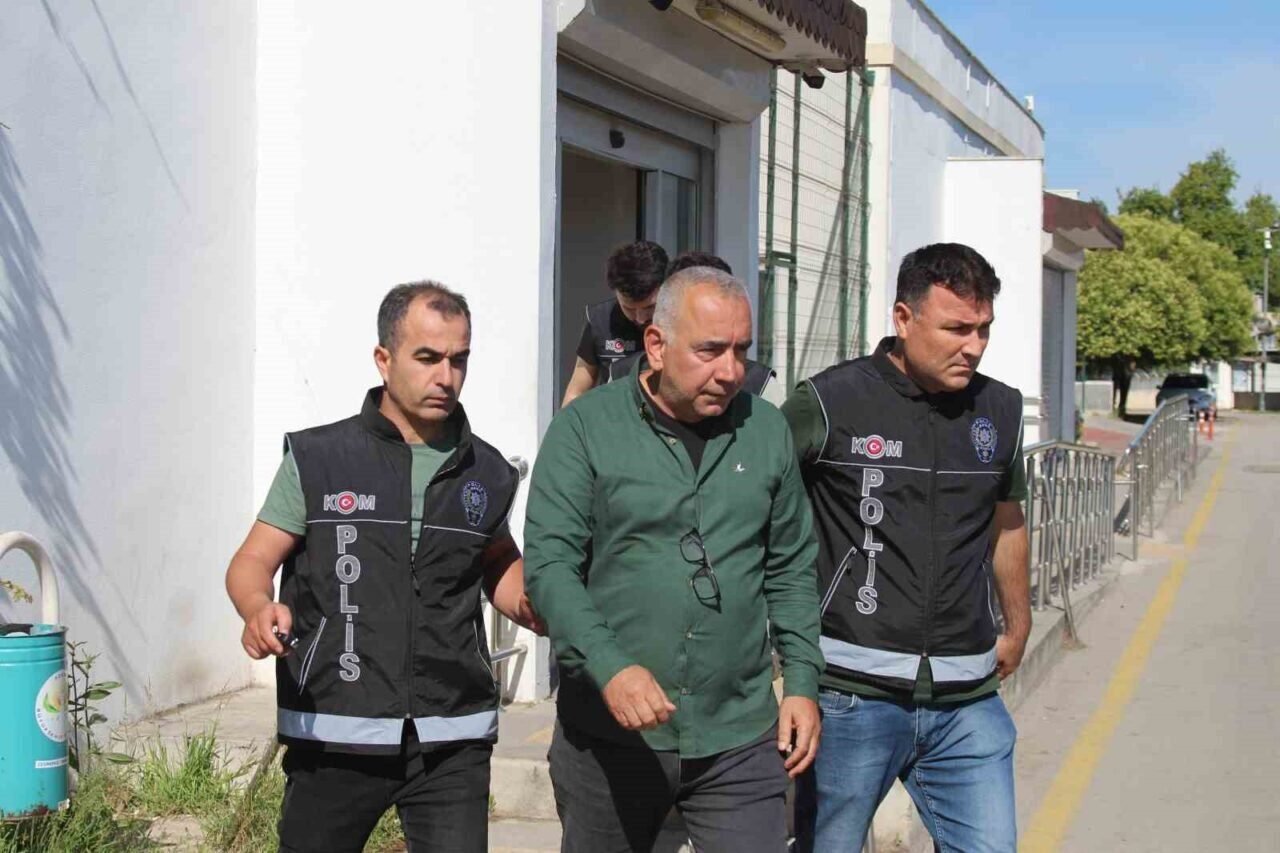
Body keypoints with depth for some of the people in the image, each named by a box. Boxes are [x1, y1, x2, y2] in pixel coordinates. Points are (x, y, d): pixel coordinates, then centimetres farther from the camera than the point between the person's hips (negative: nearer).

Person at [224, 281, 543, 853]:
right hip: (333, 735, -2)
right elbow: (251, 563, 2)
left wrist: (533, 604, 2)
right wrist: (260, 609, -21)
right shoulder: (318, 459, 0)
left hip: (452, 740, 2)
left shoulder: (486, 474, 9)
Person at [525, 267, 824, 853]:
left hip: (739, 738, 2)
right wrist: (610, 666, -24)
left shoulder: (766, 431, 7)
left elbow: (791, 570, 14)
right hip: (609, 735, -2)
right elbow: (548, 566, -11)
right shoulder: (585, 427, -4)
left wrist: (802, 684, 7)